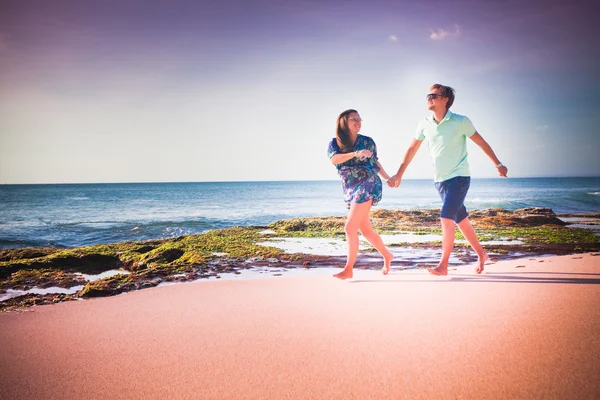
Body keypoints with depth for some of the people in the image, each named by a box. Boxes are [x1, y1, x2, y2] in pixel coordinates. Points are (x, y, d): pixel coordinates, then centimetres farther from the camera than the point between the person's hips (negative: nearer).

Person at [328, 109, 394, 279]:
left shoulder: (367, 141, 1)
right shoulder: (335, 143, 3)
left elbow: (375, 162, 16)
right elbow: (334, 159, -18)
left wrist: (387, 178, 21)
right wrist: (355, 153, -31)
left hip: (367, 185, -4)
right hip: (350, 189, 4)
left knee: (350, 227, -13)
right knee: (365, 229, 13)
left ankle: (348, 269, -6)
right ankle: (387, 255, 34)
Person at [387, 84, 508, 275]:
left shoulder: (461, 122, -11)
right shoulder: (424, 125, 0)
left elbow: (482, 143, 0)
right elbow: (412, 149, 11)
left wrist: (498, 164, 6)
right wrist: (399, 175, 11)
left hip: (459, 178, -5)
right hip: (440, 180, 5)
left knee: (446, 217, -17)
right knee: (461, 219, 13)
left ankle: (443, 266, -12)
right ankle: (481, 254, 31)